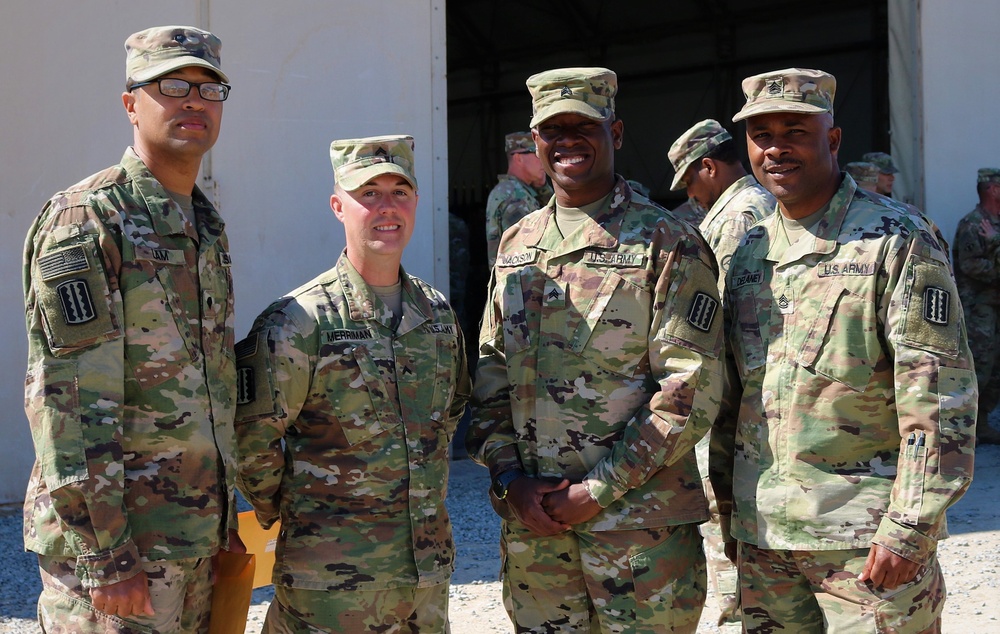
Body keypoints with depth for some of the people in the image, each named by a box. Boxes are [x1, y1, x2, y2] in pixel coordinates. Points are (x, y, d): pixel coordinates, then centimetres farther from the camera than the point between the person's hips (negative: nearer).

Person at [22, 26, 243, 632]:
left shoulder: (208, 225, 13)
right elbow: (68, 404, -18)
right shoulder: (86, 221, -12)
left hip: (199, 532, 8)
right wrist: (105, 557, -21)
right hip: (115, 538, -8)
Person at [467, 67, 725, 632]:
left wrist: (598, 490, -14)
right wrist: (510, 478, -2)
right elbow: (490, 374, 13)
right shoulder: (517, 244, 11)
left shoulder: (668, 244, -6)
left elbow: (693, 389, -12)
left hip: (639, 520, -4)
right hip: (530, 518, 5)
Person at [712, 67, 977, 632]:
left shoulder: (898, 241, -8)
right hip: (763, 532, 6)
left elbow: (941, 400, -13)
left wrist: (909, 530, -16)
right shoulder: (748, 252, 10)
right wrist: (725, 496, 14)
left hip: (868, 539, -5)